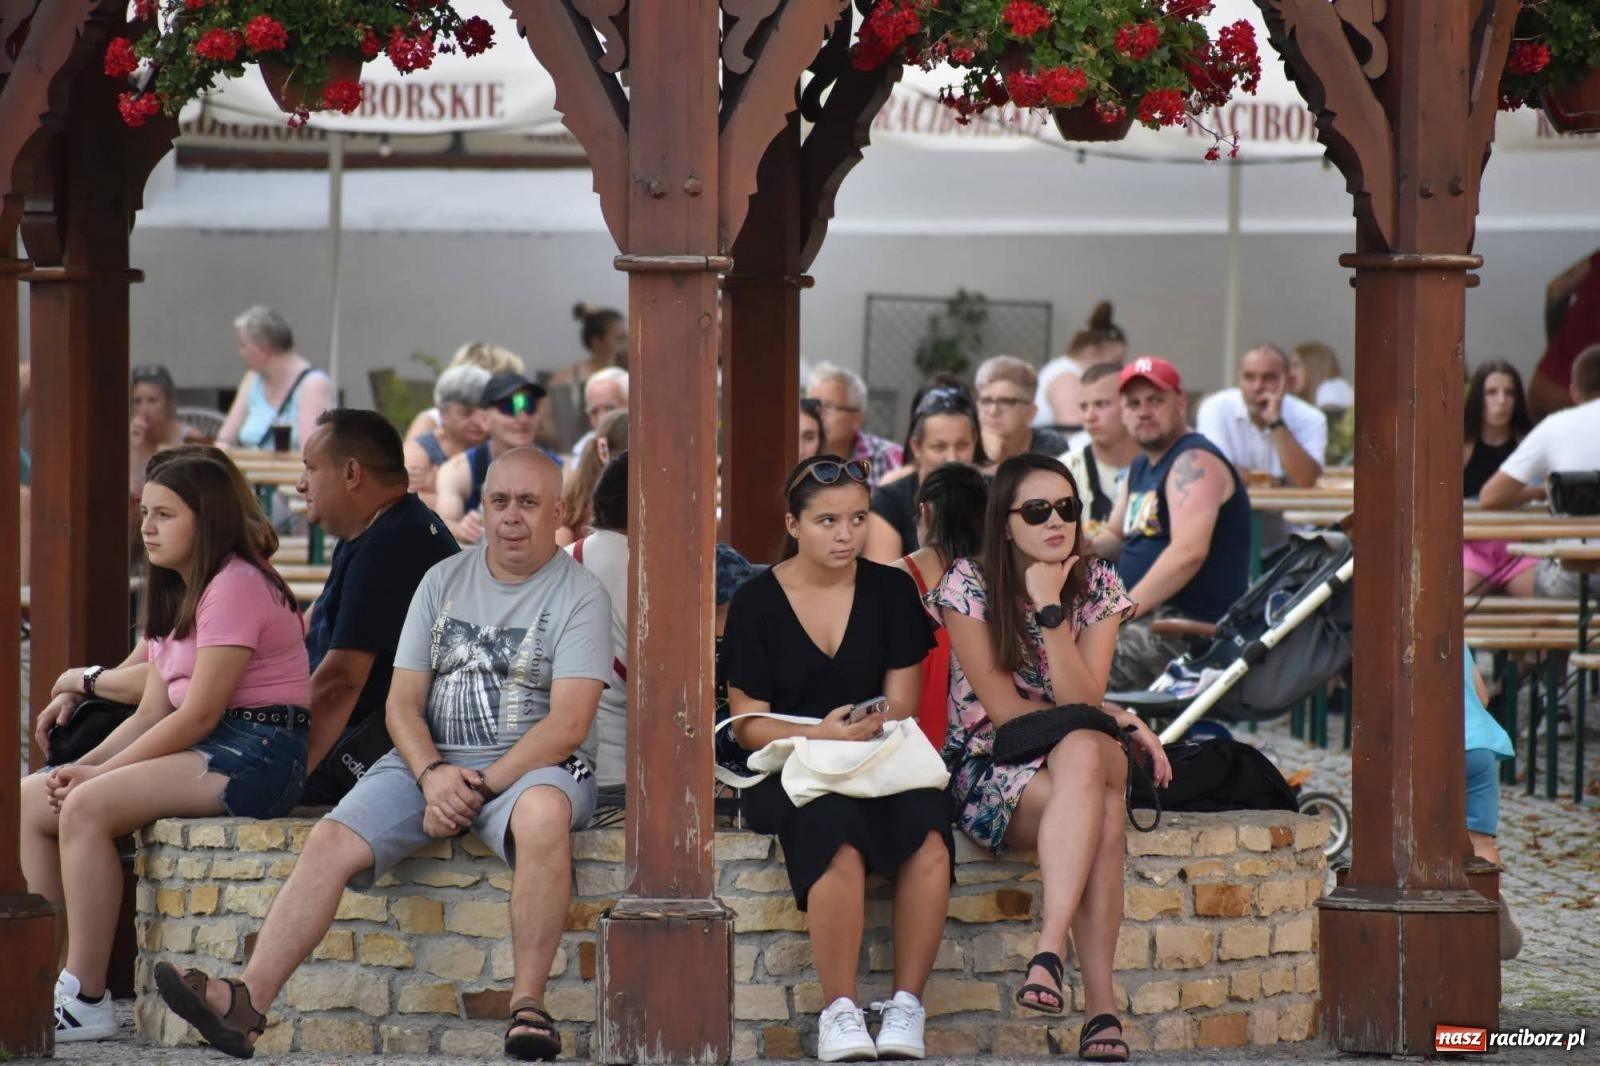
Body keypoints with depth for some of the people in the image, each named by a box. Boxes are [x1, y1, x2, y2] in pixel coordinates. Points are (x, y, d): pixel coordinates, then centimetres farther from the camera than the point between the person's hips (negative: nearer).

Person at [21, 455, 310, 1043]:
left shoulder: (235, 586, -12)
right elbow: (152, 714, 14)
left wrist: (101, 774, -16)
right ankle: (45, 972, -5)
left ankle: (86, 1000, -25)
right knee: (33, 800, -1)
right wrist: (84, 767, -4)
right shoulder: (175, 597, 20)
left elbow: (200, 714, -19)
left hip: (257, 753, -10)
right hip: (202, 750, 10)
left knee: (87, 808, -27)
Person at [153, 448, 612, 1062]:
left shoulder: (578, 595, 0)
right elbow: (402, 704, 9)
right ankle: (247, 1002, -28)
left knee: (543, 811, -40)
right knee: (332, 841, -19)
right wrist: (433, 775, -12)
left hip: (531, 765, -4)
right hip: (431, 763, 4)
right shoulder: (444, 581, 14)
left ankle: (528, 1007, -35)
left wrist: (481, 785, -18)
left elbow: (569, 723, -11)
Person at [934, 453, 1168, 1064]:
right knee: (1099, 818, -34)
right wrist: (1118, 721, -9)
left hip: (1087, 758, 3)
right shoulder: (969, 585, -7)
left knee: (1081, 753, -37)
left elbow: (1081, 704, -11)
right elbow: (1003, 708, -9)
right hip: (987, 770, -3)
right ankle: (1100, 1003, -42)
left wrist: (1050, 611, -20)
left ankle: (1050, 950, -44)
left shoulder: (1097, 587, 2)